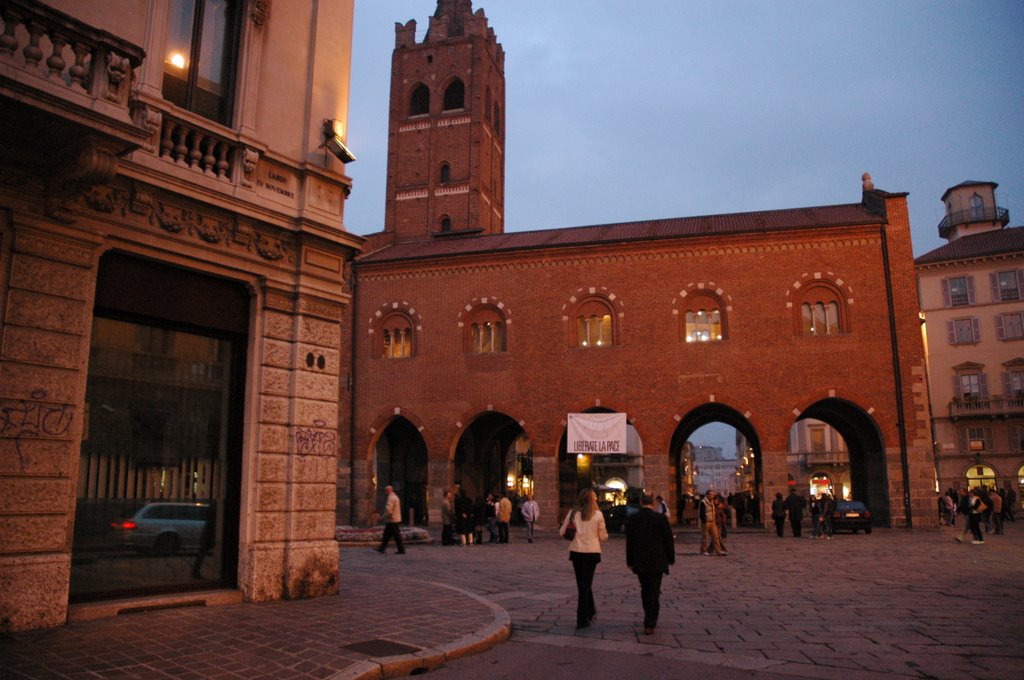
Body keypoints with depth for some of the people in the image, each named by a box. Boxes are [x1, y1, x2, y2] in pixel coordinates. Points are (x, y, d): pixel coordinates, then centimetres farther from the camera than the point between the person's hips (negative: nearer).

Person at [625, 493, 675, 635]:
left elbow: (629, 542, 2)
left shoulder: (632, 519, -3)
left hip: (639, 562, 2)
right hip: (657, 561, -2)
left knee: (645, 590, 19)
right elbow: (668, 540, -4)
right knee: (654, 592, 4)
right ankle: (650, 624, 1)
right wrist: (671, 558, 8)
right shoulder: (661, 518, -10)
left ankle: (650, 621, 29)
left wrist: (630, 561, 10)